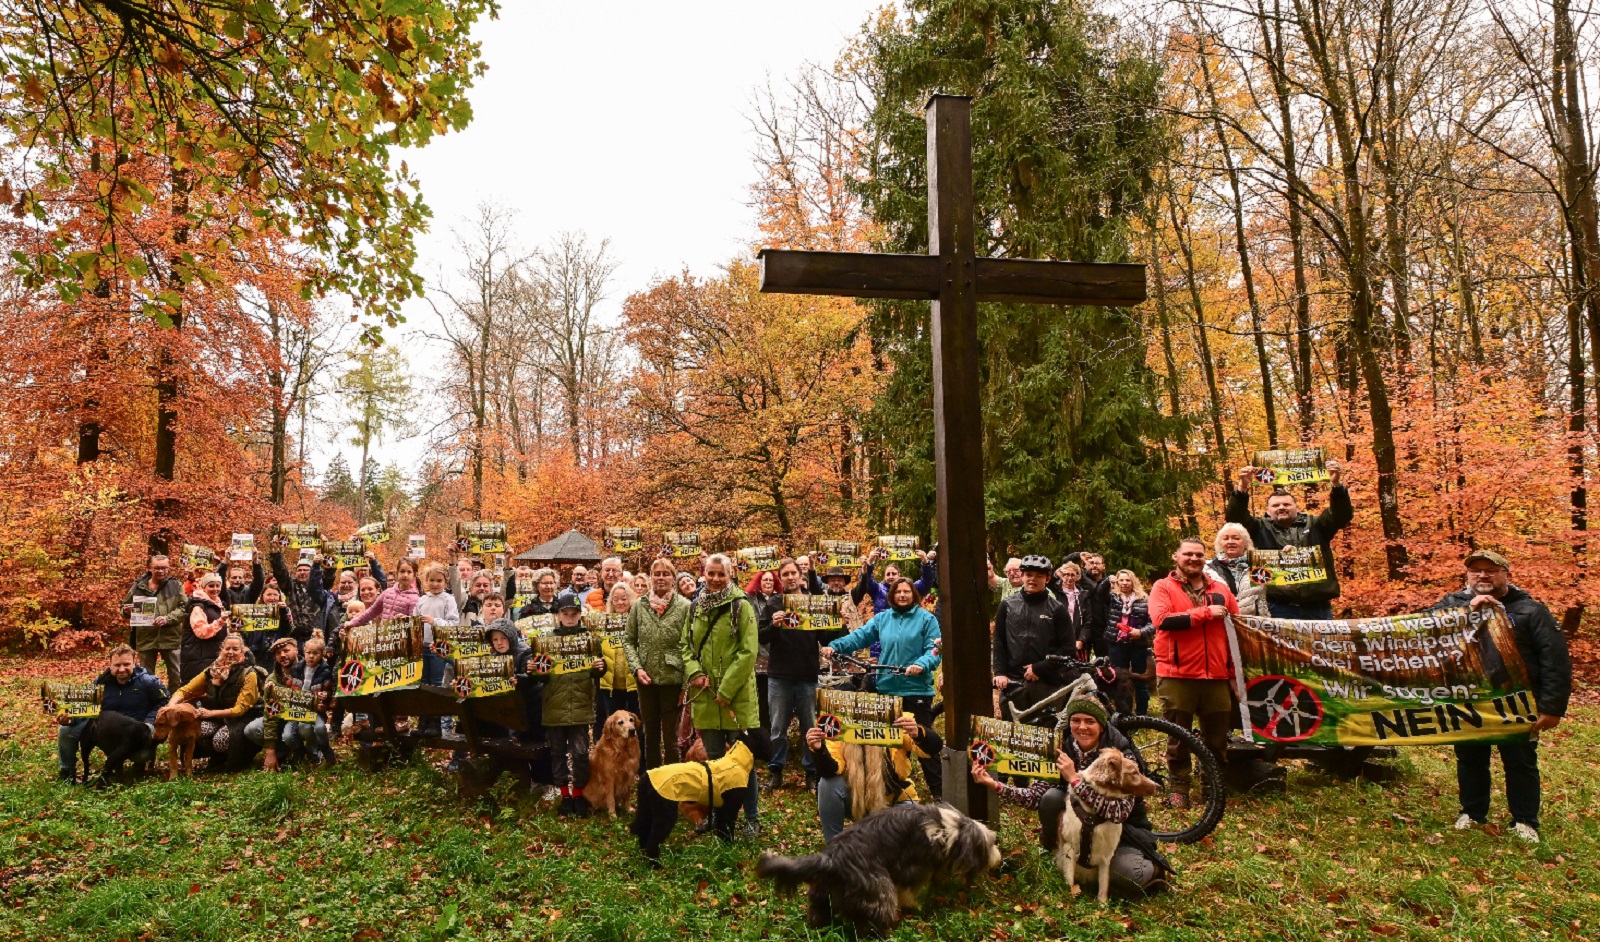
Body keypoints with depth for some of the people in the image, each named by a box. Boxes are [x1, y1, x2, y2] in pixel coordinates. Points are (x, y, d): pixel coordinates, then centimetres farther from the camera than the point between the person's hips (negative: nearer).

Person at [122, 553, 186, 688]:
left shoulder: (175, 584, -1)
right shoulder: (138, 585, 3)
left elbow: (185, 607, -6)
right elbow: (124, 607, 14)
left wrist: (168, 618, -20)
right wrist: (126, 610, -9)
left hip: (170, 637, -1)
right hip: (146, 638, 2)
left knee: (176, 676, 7)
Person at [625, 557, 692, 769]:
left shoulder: (685, 606, -7)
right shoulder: (639, 605, 2)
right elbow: (628, 640, 8)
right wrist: (637, 667, -6)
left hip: (673, 679, -3)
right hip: (646, 680, 3)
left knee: (671, 736, 6)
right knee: (650, 733, 16)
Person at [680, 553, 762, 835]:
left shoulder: (741, 606, -7)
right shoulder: (696, 608, 9)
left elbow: (748, 652, -13)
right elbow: (685, 645, 14)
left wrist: (726, 690, -16)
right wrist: (694, 672, -6)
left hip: (737, 697, -5)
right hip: (705, 696, 5)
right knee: (713, 758, 16)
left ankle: (752, 816, 16)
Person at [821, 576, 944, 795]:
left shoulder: (927, 619, -3)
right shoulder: (882, 618, 9)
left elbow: (934, 650, -11)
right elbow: (859, 636, 2)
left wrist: (921, 665, -29)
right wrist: (834, 646, -12)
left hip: (917, 689, -4)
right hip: (887, 689, 4)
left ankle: (938, 791, 12)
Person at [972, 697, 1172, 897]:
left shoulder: (1122, 756, -23)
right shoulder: (1063, 752, -11)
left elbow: (1119, 812, -34)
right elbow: (1036, 796, -13)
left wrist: (1074, 779, -36)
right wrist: (994, 784, -26)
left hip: (1123, 830, -3)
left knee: (1123, 874, -32)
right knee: (1051, 797, -23)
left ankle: (1152, 869, 5)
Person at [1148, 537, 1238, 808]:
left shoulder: (1220, 590, 13)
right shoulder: (1163, 587, 1)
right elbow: (1162, 620, -18)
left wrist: (1235, 672, 13)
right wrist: (1206, 613, -14)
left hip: (1216, 676, 4)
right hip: (1177, 676, -3)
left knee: (1217, 738, 9)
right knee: (1178, 737, 3)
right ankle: (1179, 789, 14)